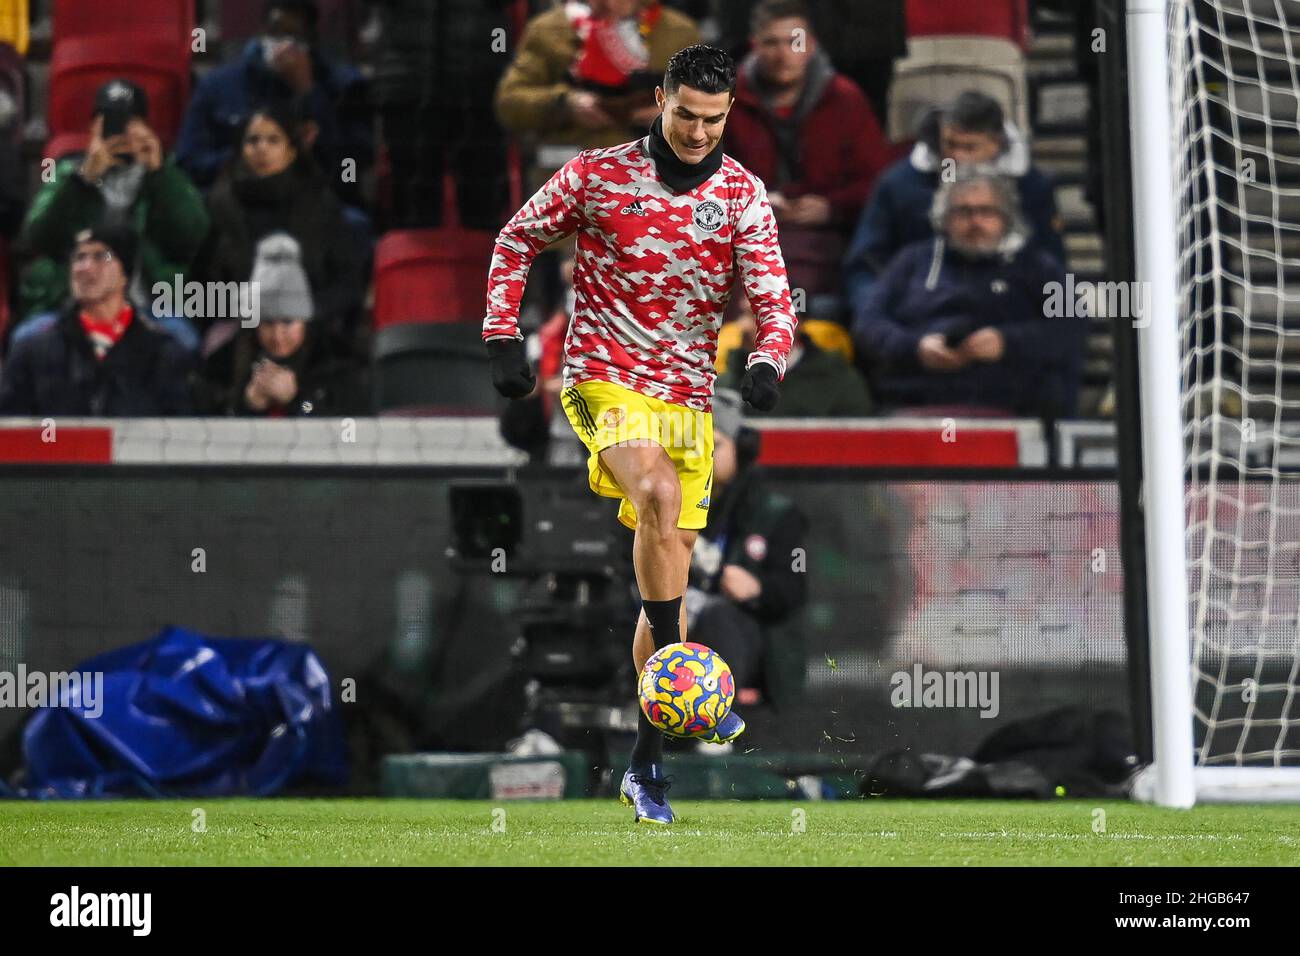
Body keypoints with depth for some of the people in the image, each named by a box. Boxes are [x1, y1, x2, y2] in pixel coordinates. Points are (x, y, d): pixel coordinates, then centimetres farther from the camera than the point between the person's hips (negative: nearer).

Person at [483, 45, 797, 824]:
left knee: (669, 573, 7)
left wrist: (768, 362, -26)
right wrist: (504, 340, 0)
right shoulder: (598, 174, -4)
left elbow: (772, 294, -5)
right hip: (605, 379, -4)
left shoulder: (741, 193, 0)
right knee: (658, 494, -33)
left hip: (688, 395, 4)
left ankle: (648, 761, 15)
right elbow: (517, 242, 8)